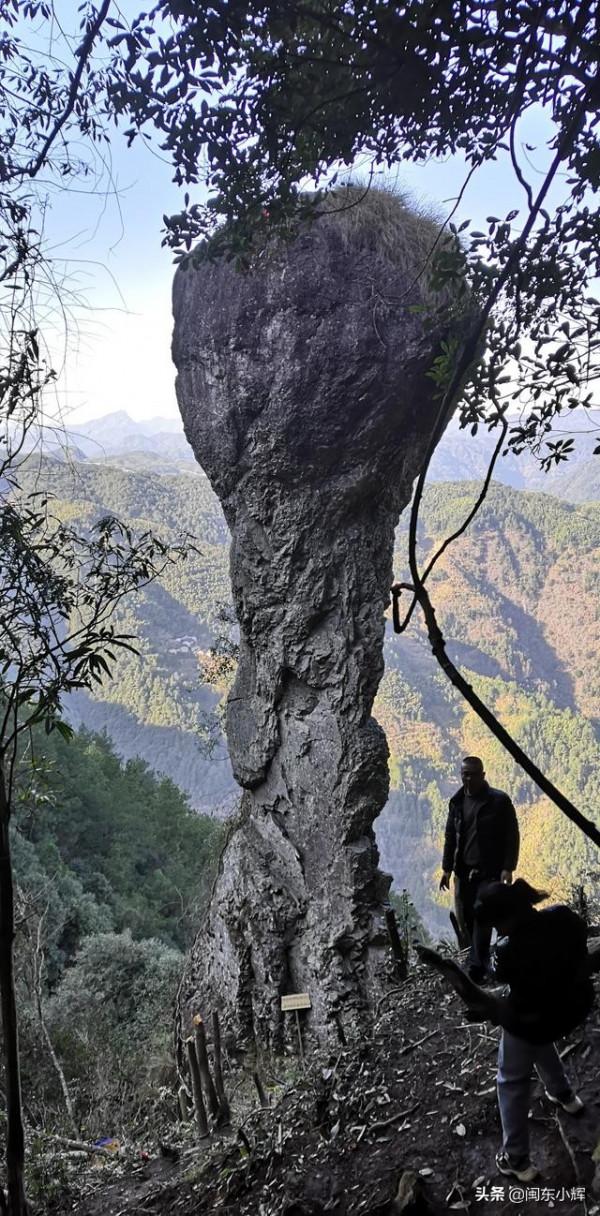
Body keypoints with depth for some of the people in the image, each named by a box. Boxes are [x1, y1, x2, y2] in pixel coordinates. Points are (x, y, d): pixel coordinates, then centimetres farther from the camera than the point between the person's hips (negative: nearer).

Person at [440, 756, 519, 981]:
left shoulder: (499, 801, -5)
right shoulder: (457, 802, 10)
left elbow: (512, 836, -5)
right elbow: (450, 836, 15)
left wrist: (508, 868, -12)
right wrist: (447, 868, 11)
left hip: (489, 872, -5)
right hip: (464, 872, 5)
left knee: (482, 920, -10)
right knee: (465, 921, 5)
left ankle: (476, 970, -9)